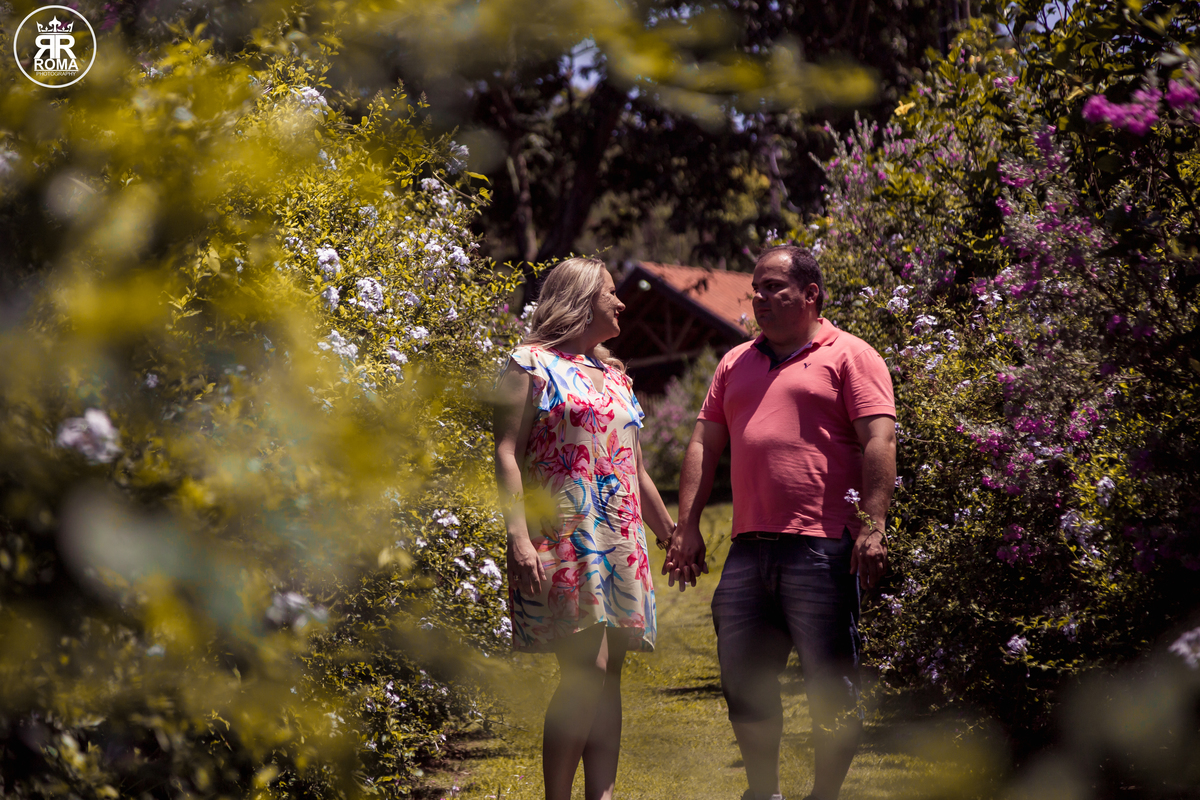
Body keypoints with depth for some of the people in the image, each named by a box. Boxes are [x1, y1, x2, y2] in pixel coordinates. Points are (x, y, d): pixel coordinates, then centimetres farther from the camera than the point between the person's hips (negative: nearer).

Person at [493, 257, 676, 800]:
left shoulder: (615, 377, 22)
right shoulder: (532, 365, 0)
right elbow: (507, 455, -8)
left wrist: (669, 533, 28)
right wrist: (519, 537, -18)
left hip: (621, 545, 7)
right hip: (564, 537, -7)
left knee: (608, 675, 3)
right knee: (584, 670, -15)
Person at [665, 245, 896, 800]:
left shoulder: (849, 356, 2)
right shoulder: (736, 364, 20)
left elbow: (879, 442, -7)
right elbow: (704, 443, 19)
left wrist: (872, 526, -16)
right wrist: (687, 525, 10)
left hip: (823, 547, -6)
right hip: (748, 547, 6)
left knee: (830, 685, -3)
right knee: (743, 681, 8)